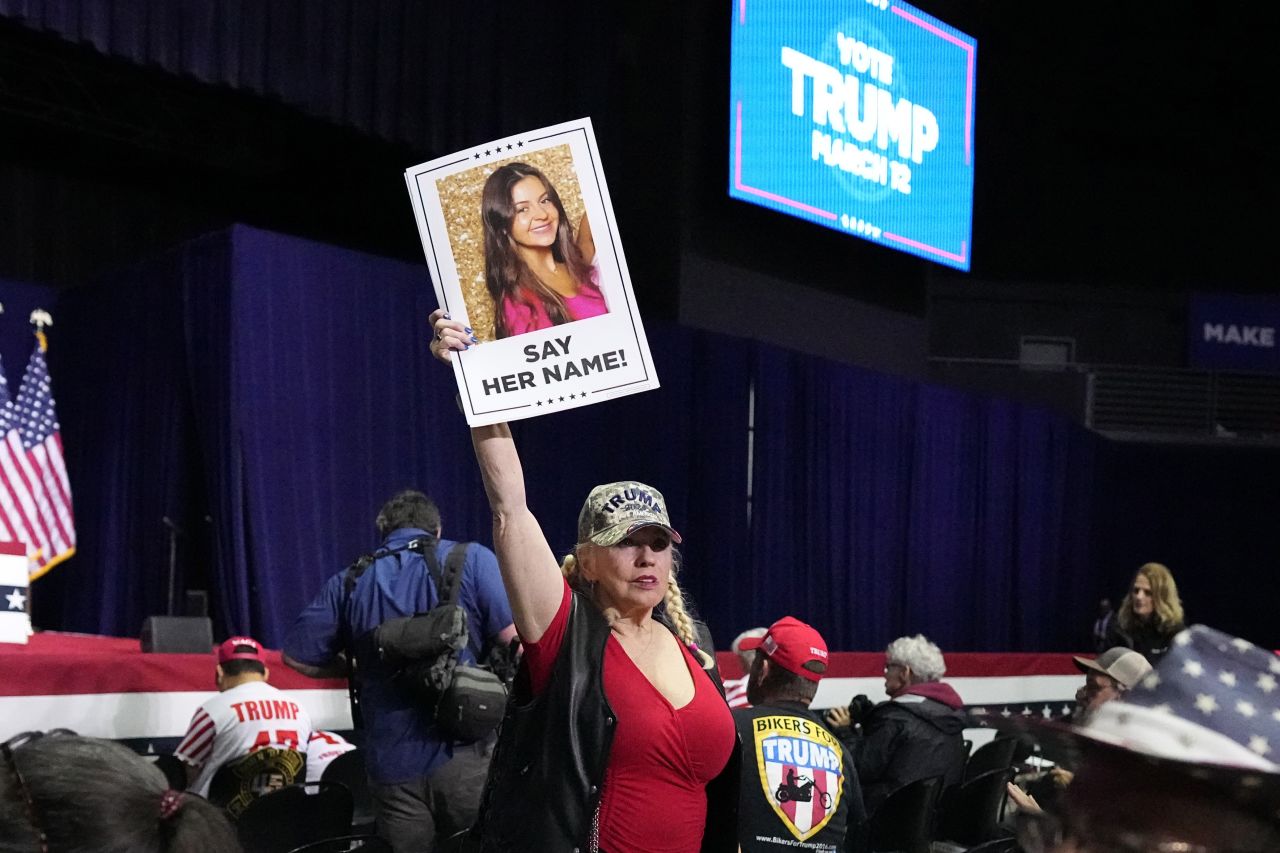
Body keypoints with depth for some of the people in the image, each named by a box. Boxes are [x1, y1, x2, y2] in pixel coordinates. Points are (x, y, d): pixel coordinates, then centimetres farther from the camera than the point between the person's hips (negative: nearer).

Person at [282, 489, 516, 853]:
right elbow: (516, 639, -9)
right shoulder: (472, 560, 0)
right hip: (465, 755, -2)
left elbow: (298, 656, 10)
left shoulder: (349, 583, 8)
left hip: (392, 766, 3)